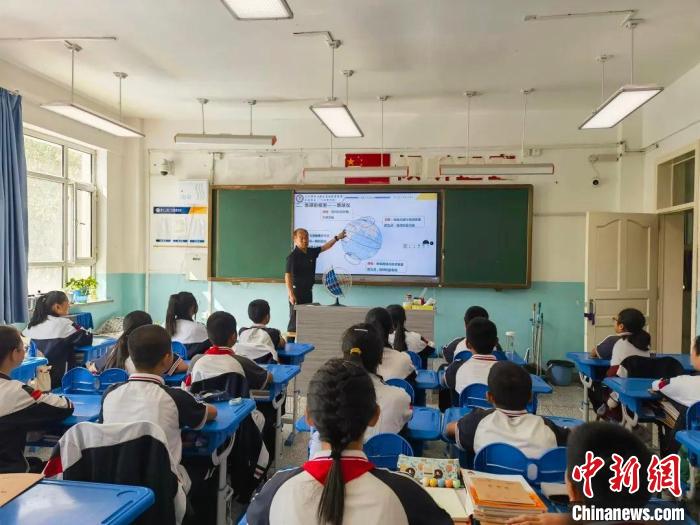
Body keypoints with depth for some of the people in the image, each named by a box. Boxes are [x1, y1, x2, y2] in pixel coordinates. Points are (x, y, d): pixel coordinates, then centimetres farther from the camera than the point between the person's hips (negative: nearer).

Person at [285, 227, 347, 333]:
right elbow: (288, 275, -18)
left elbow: (325, 247, 23)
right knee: (295, 320, -6)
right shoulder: (293, 256, -14)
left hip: (308, 291, 8)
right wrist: (290, 293, -25)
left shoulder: (311, 252, 7)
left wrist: (337, 237, 20)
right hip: (297, 291, -7)